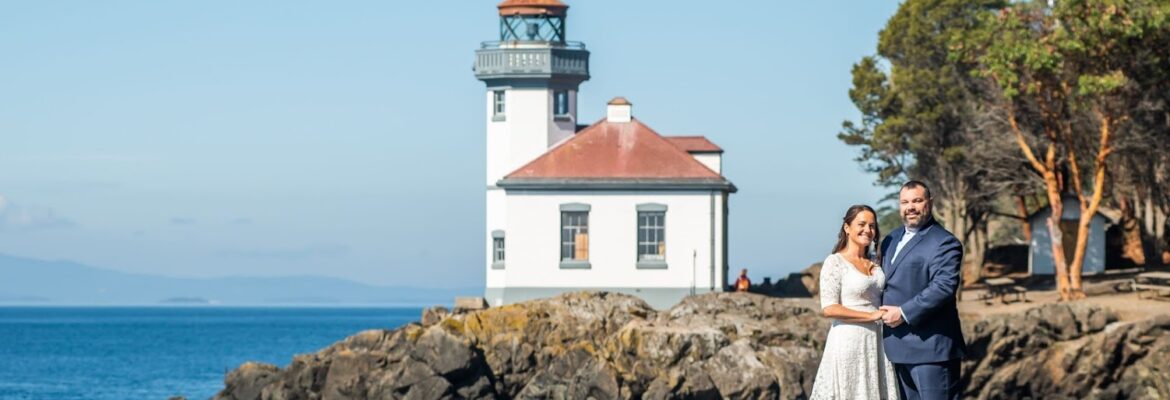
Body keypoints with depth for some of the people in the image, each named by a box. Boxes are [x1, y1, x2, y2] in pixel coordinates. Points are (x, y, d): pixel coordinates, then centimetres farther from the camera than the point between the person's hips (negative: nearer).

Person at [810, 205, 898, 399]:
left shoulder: (875, 261, 13)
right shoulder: (835, 262, -7)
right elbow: (829, 308, -14)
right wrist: (872, 315, -14)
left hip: (876, 341, 6)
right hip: (850, 341, -6)